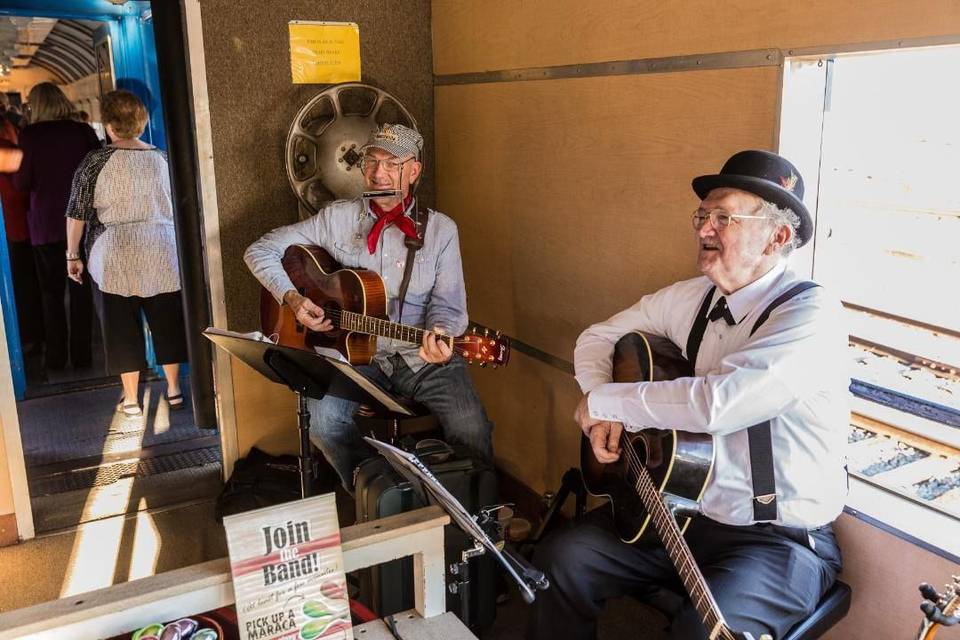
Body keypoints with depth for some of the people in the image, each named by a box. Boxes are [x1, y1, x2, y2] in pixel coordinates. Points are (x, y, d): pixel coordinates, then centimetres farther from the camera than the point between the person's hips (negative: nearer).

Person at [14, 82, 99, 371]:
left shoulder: (29, 135, -8)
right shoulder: (83, 131, -4)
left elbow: (22, 182, -8)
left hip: (46, 225, -1)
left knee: (51, 292, 10)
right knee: (81, 289, 9)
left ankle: (55, 356, 13)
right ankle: (81, 354, 12)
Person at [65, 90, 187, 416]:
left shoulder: (95, 161, -6)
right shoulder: (161, 157, 3)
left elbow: (77, 213, -4)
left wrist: (73, 255, 6)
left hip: (115, 259, -2)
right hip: (163, 256, 3)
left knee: (122, 327, 7)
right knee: (167, 321, 11)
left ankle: (131, 399, 14)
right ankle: (174, 390, 19)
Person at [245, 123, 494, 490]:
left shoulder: (440, 230, 3)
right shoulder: (338, 218, 5)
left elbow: (448, 304, 0)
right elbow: (260, 251, 8)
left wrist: (440, 335, -23)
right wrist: (292, 299, -7)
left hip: (422, 356, -1)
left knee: (471, 428, -26)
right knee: (322, 421, -28)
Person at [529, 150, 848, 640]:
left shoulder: (811, 314, -18)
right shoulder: (690, 298, 3)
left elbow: (715, 402, -32)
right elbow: (598, 337, 14)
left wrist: (605, 402, -18)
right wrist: (601, 413, -5)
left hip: (780, 539, -6)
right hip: (682, 510, 6)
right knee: (559, 560, -8)